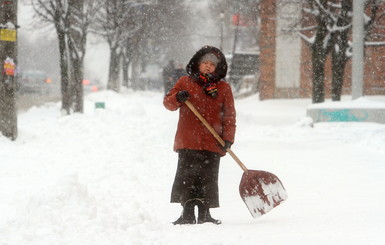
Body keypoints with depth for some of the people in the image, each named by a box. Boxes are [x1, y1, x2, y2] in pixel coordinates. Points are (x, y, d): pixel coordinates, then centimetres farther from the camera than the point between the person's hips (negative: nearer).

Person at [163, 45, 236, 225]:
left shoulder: (223, 88, 9)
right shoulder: (185, 82, 8)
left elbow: (229, 116, 7)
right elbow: (168, 102, 7)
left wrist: (227, 139, -4)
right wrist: (177, 99, -16)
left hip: (212, 143, 0)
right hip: (188, 141, 0)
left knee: (208, 179, 3)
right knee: (187, 176, -3)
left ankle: (204, 214, 12)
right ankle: (187, 213, 2)